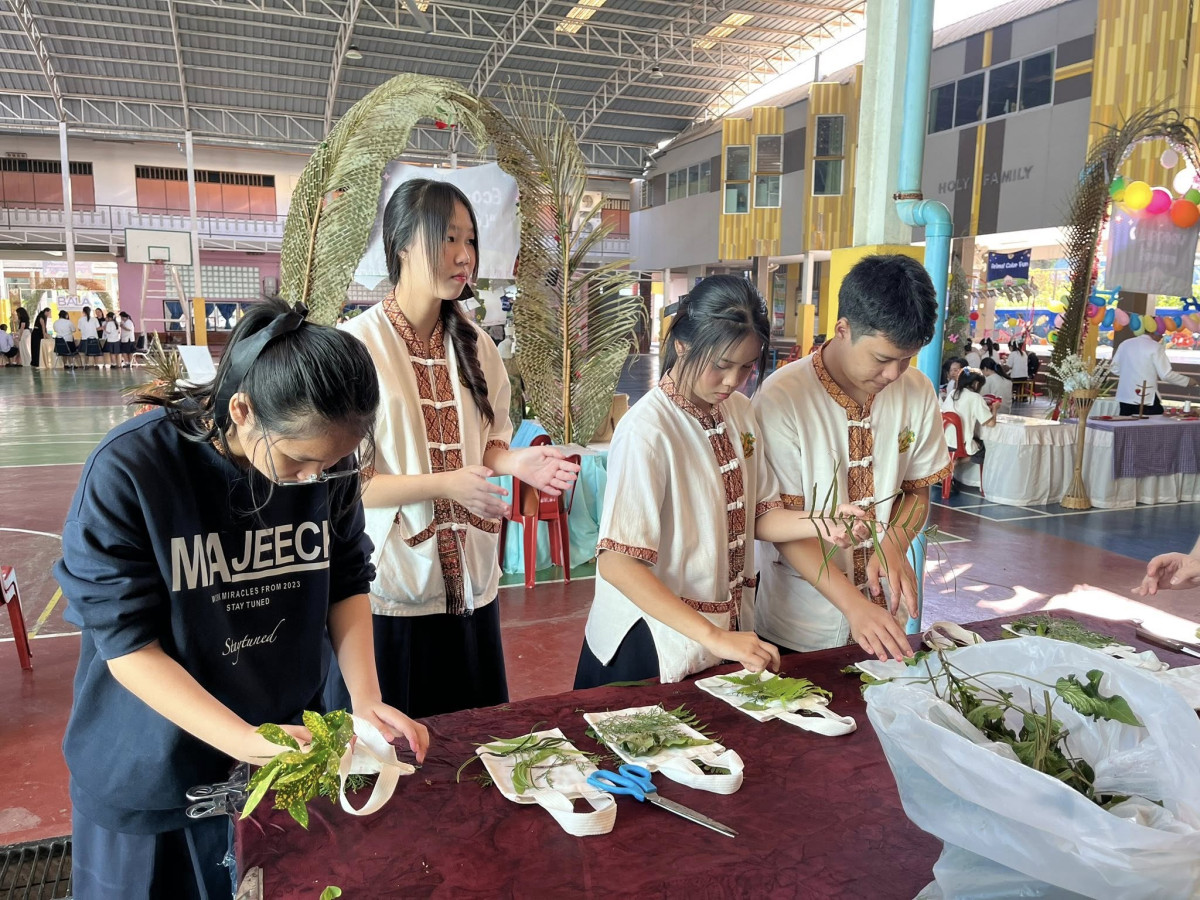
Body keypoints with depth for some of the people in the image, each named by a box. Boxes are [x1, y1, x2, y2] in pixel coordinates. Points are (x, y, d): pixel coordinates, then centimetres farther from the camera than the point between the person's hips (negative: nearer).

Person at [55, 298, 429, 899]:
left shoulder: (328, 461, -13)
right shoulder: (127, 472, -24)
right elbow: (127, 644, -20)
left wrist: (366, 698, -14)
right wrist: (244, 741, -29)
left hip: (291, 744, 3)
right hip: (151, 771, -2)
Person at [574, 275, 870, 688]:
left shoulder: (741, 411, -1)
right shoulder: (647, 430, -23)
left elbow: (758, 516, 6)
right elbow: (617, 564, -26)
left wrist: (823, 525, -14)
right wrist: (713, 636, -28)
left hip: (733, 631, 7)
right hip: (656, 642, -7)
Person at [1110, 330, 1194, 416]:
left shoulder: (1125, 344, 7)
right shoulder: (1156, 347, -7)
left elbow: (1114, 369, 11)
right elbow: (1166, 375, -9)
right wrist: (1188, 381, 4)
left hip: (1124, 397, 5)